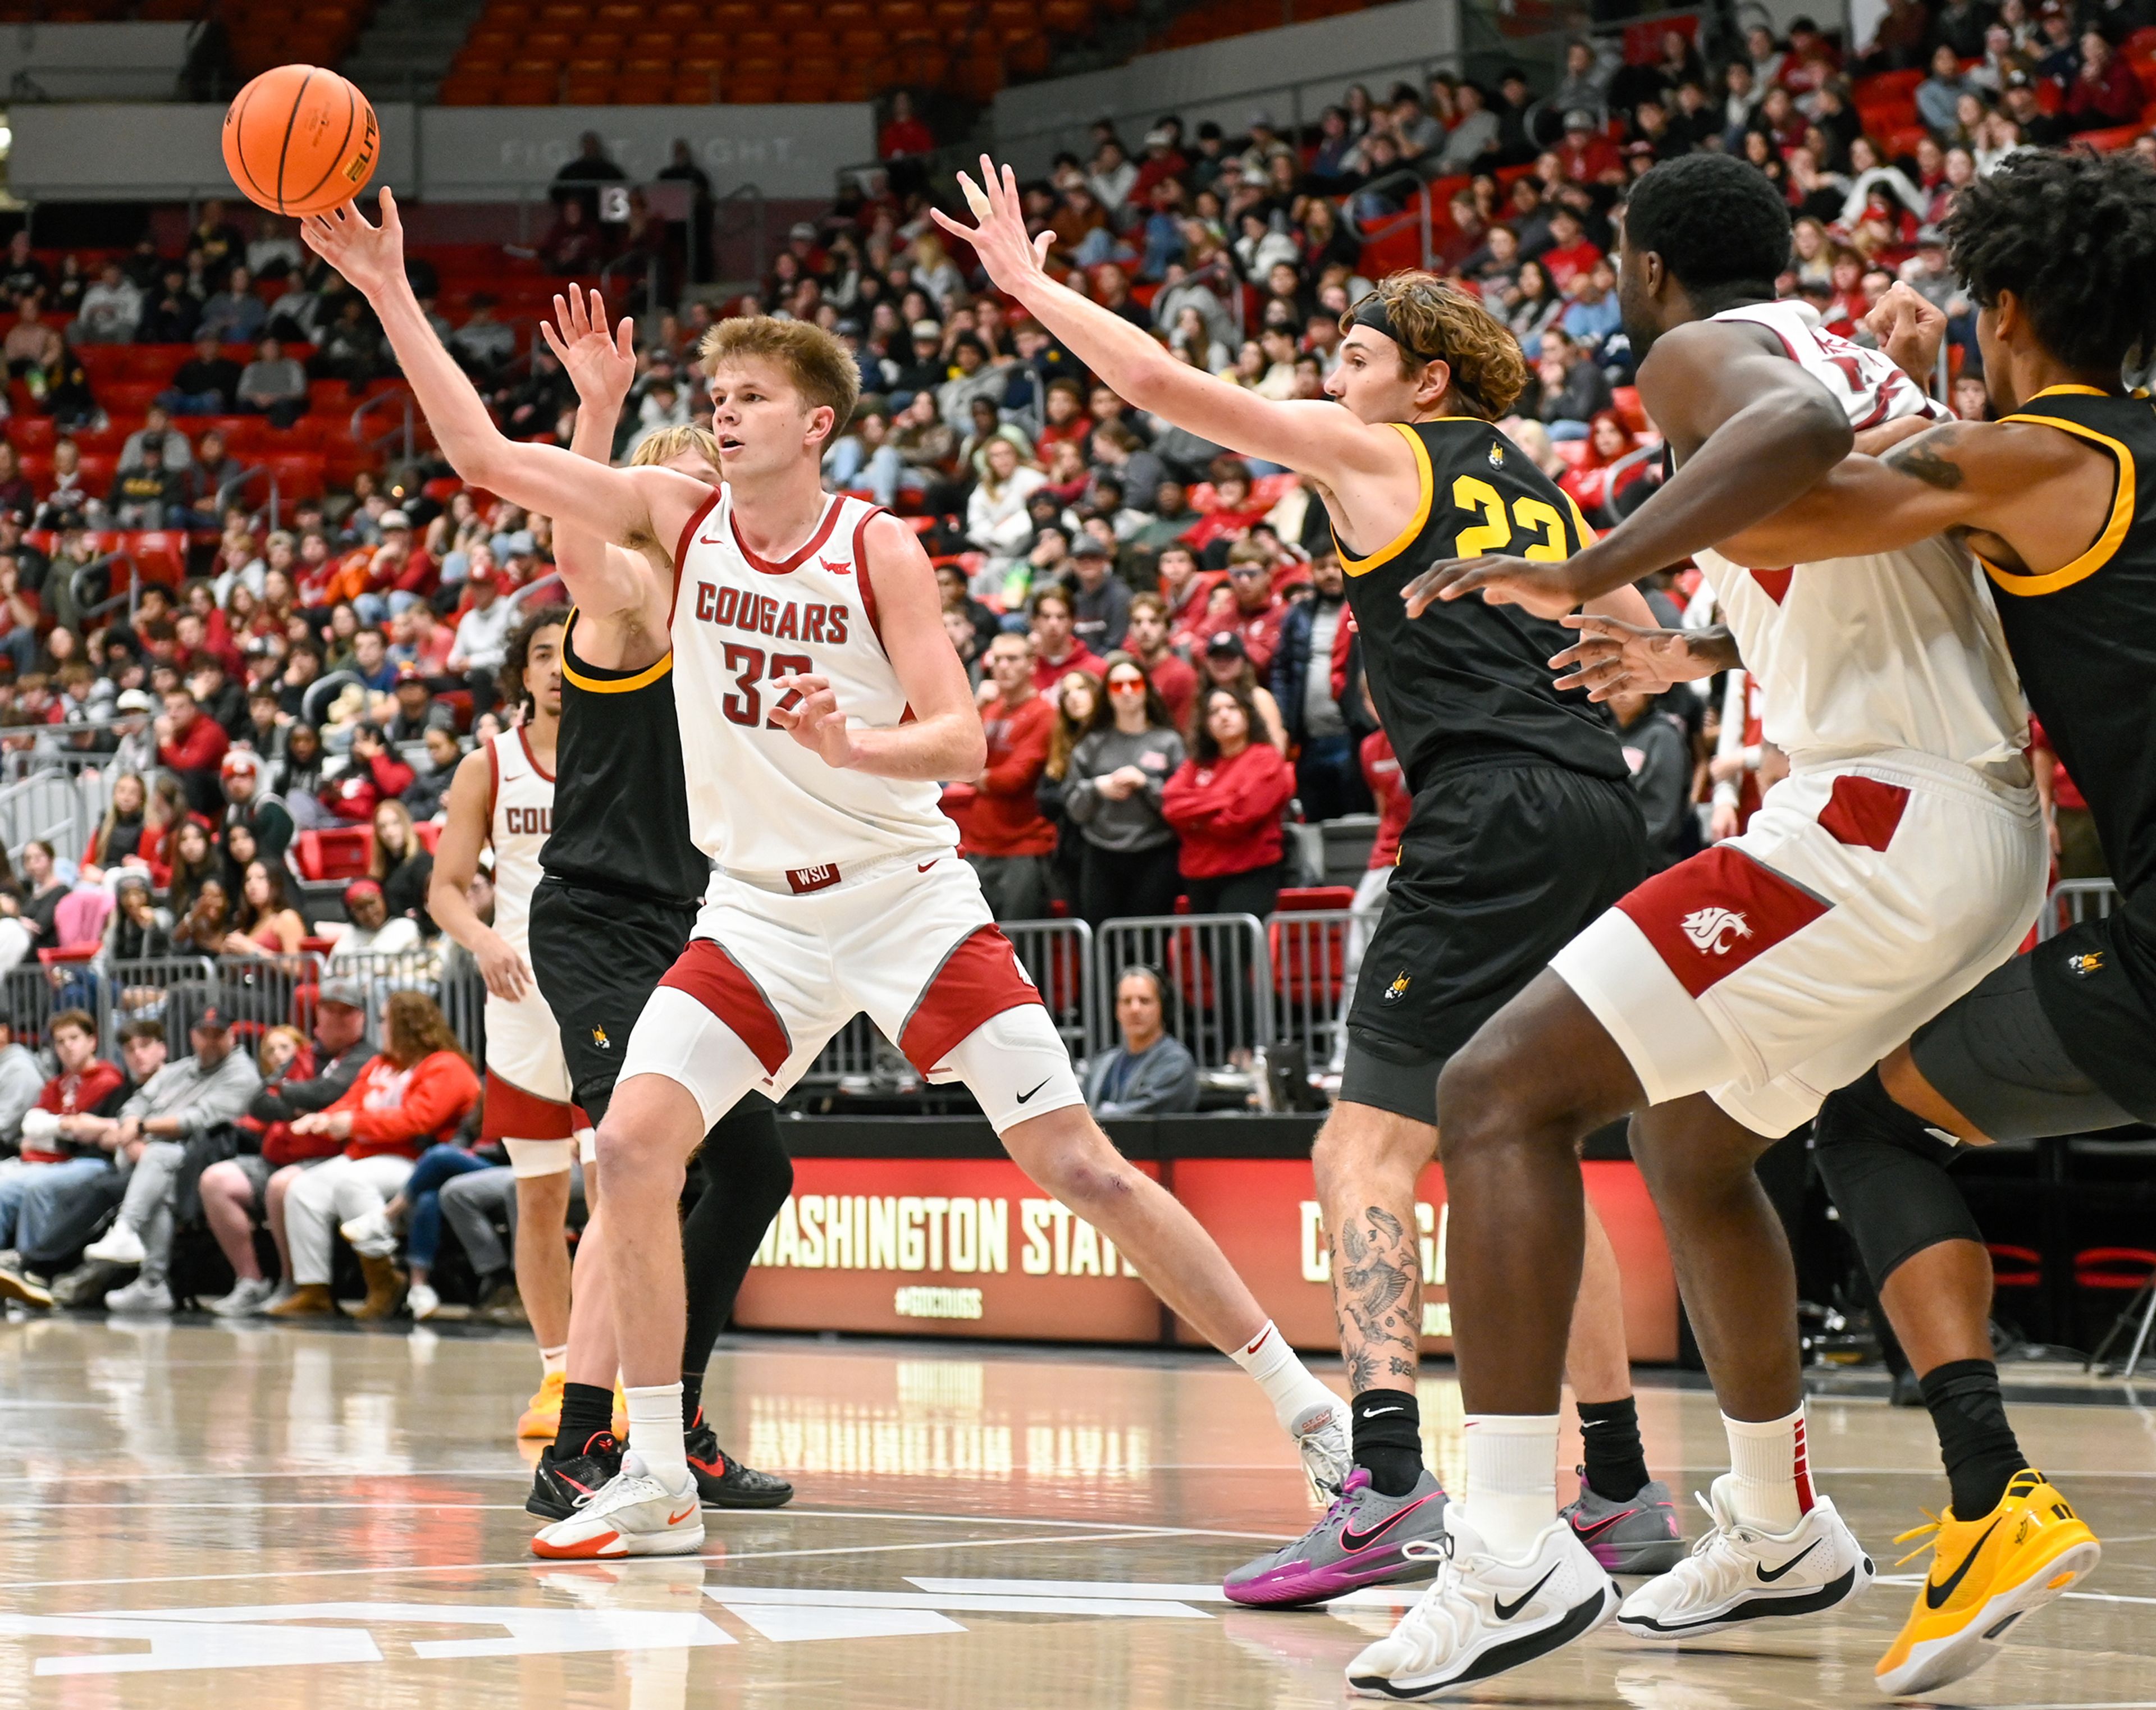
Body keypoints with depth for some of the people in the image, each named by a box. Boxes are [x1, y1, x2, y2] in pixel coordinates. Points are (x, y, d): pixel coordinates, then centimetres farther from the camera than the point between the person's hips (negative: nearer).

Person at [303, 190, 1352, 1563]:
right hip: (759, 911, 4)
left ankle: (1307, 1409, 2)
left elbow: (962, 738, -16)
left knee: (1080, 1166, -7)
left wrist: (852, 745, -36)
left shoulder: (877, 550, -11)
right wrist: (392, 294, -9)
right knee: (635, 1146, -13)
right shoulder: (680, 517, -1)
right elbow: (482, 454, -2)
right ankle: (659, 1483, -3)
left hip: (909, 895, -4)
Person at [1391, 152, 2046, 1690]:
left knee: (1501, 1092, -13)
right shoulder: (1866, 365, 23)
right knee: (1692, 1141, 28)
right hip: (1995, 828, 10)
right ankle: (1779, 1535, 40)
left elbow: (1800, 430, -28)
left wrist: (1586, 575, -28)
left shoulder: (1706, 352, -4)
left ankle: (1515, 1548, -24)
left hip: (1882, 817, -10)